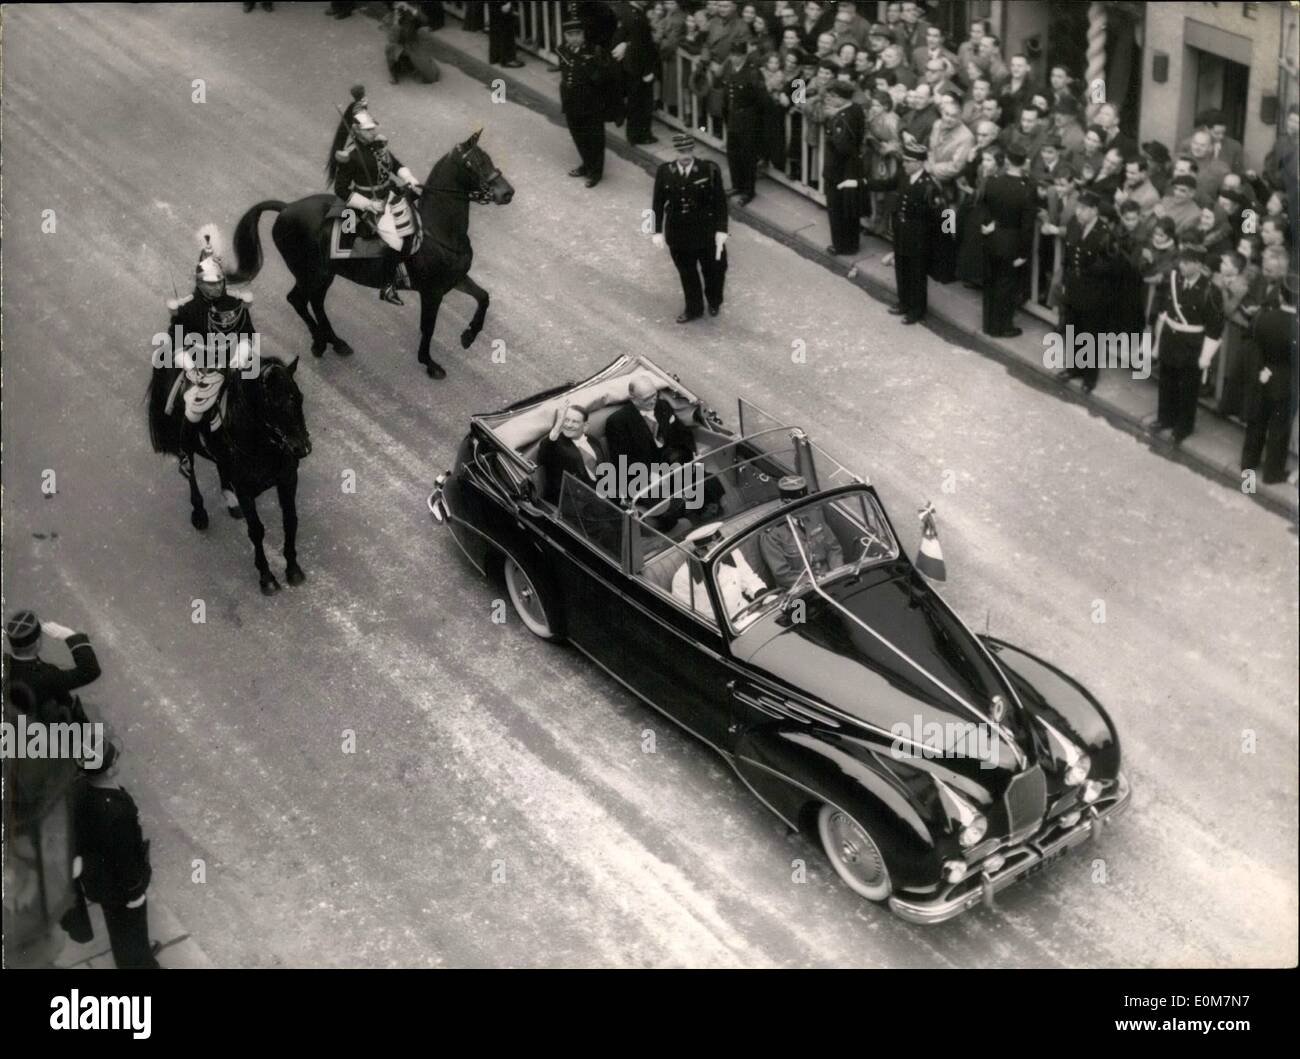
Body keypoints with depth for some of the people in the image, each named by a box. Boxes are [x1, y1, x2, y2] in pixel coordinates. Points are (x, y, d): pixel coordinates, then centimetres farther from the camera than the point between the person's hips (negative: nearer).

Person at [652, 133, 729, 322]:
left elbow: (720, 201, -9)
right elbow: (658, 203, -1)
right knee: (686, 272, 16)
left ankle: (714, 302, 44)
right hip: (678, 232, 2)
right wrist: (657, 231, -4)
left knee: (713, 270, 16)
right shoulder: (664, 172, -9)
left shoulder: (709, 170, -15)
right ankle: (693, 309, 37)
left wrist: (721, 230, -11)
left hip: (706, 230, -1)